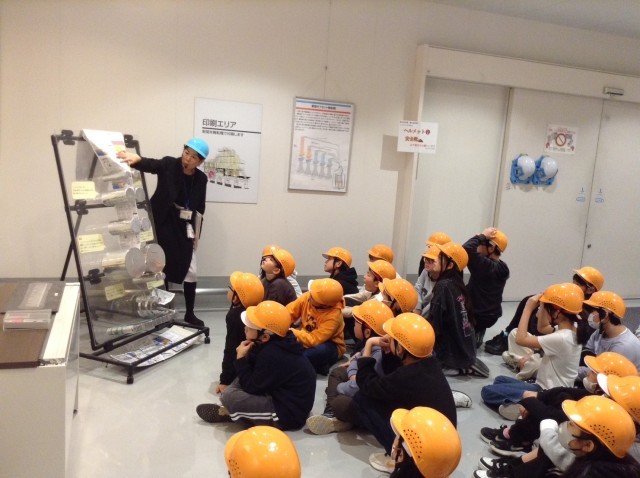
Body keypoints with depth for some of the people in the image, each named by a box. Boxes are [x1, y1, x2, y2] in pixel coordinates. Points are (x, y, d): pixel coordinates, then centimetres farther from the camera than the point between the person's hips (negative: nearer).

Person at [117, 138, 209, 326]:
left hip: (184, 228, 4)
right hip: (162, 224, -3)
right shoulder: (169, 165, -9)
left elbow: (199, 208, 8)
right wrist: (136, 159, -52)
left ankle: (189, 314, 20)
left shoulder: (201, 179, 2)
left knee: (191, 271, 5)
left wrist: (197, 233, 7)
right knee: (160, 268, 3)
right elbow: (151, 165, -30)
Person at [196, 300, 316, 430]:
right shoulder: (278, 343, 1)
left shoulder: (271, 355, -27)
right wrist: (246, 356, -9)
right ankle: (226, 409, 8)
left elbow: (252, 388, -18)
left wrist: (241, 359, -11)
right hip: (284, 397, 11)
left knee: (229, 396, -19)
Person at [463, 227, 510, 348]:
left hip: (480, 316, -8)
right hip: (491, 314, 8)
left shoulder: (486, 266, -28)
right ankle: (477, 333, 20)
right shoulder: (500, 267, 0)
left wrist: (482, 236, -28)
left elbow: (466, 249, -39)